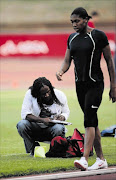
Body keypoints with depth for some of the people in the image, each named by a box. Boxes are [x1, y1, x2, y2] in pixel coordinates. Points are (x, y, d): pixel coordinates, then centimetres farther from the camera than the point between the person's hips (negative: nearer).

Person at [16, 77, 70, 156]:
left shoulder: (60, 95, -5)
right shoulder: (30, 94, -12)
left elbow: (66, 112, 11)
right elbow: (25, 114, -19)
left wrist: (62, 117, -16)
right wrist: (42, 120, -32)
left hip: (52, 128, 0)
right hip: (35, 128, 0)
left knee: (59, 128, -36)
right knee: (21, 124, -30)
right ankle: (33, 149, -5)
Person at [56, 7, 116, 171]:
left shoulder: (98, 36, -5)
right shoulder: (72, 38, 11)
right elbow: (67, 60, 15)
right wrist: (61, 71, -8)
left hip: (95, 84, -6)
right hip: (80, 84, 6)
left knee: (89, 121, -16)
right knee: (92, 122, 9)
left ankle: (85, 160, -25)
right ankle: (101, 160, 15)